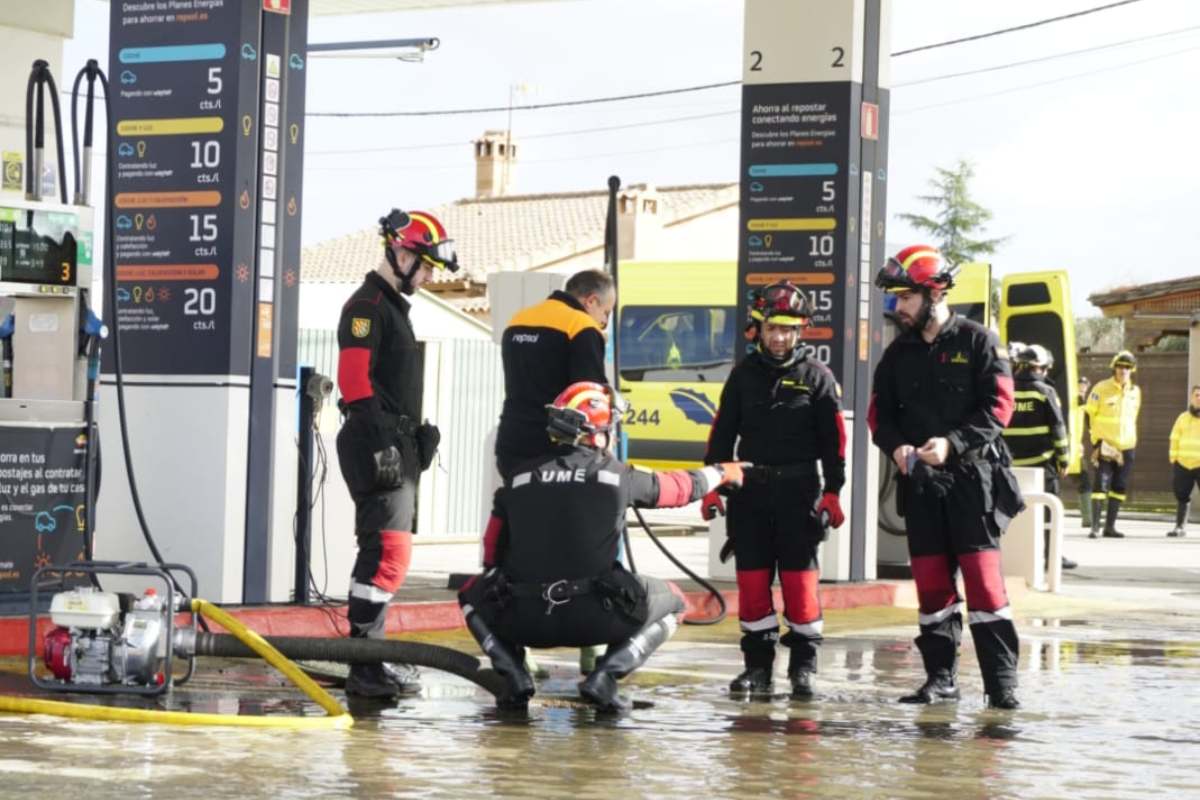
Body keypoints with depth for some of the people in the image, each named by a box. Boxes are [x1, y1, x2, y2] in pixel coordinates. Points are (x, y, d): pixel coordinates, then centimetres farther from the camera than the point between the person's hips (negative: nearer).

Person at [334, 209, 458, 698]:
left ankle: (371, 660, 22)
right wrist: (379, 439, -26)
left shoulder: (393, 306, 22)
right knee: (389, 552, -16)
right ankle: (364, 669, -18)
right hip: (376, 447, -11)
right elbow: (353, 377, -20)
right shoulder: (367, 305, -10)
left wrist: (417, 437, 23)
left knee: (383, 554, 15)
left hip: (396, 446, 11)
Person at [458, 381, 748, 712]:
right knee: (670, 604, 23)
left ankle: (514, 675, 9)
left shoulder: (519, 477, 8)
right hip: (592, 621, -2)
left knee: (473, 594, 32)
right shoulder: (618, 476, 3)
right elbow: (678, 488, 21)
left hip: (523, 621, 2)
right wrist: (721, 473, 41)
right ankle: (606, 675, 2)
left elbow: (491, 556, 15)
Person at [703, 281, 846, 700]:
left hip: (799, 491, -3)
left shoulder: (817, 376, 1)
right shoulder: (744, 374, 9)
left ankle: (803, 666, 3)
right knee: (752, 580, 2)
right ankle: (757, 665, 9)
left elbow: (834, 438, -1)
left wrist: (832, 492, -7)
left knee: (800, 580, -4)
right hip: (749, 489, 3)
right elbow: (722, 431, 11)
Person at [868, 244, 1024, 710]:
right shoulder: (899, 354, 14)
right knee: (930, 581, 7)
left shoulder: (977, 343, -2)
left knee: (983, 578, -10)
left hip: (972, 480, -5)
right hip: (920, 483, 5)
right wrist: (896, 446, -7)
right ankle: (941, 678, 15)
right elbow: (879, 412, 14)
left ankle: (1002, 683, -9)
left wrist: (953, 443, -20)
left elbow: (998, 407, -8)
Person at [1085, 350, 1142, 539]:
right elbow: (1089, 414, -2)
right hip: (1104, 446, -5)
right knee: (1100, 485, -10)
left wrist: (1132, 441, 17)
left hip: (1126, 447, 5)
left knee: (1119, 488, 7)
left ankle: (1110, 526, 14)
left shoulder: (1135, 391, 7)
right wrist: (1096, 438, -7)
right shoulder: (1102, 389, -7)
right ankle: (1095, 527, -10)